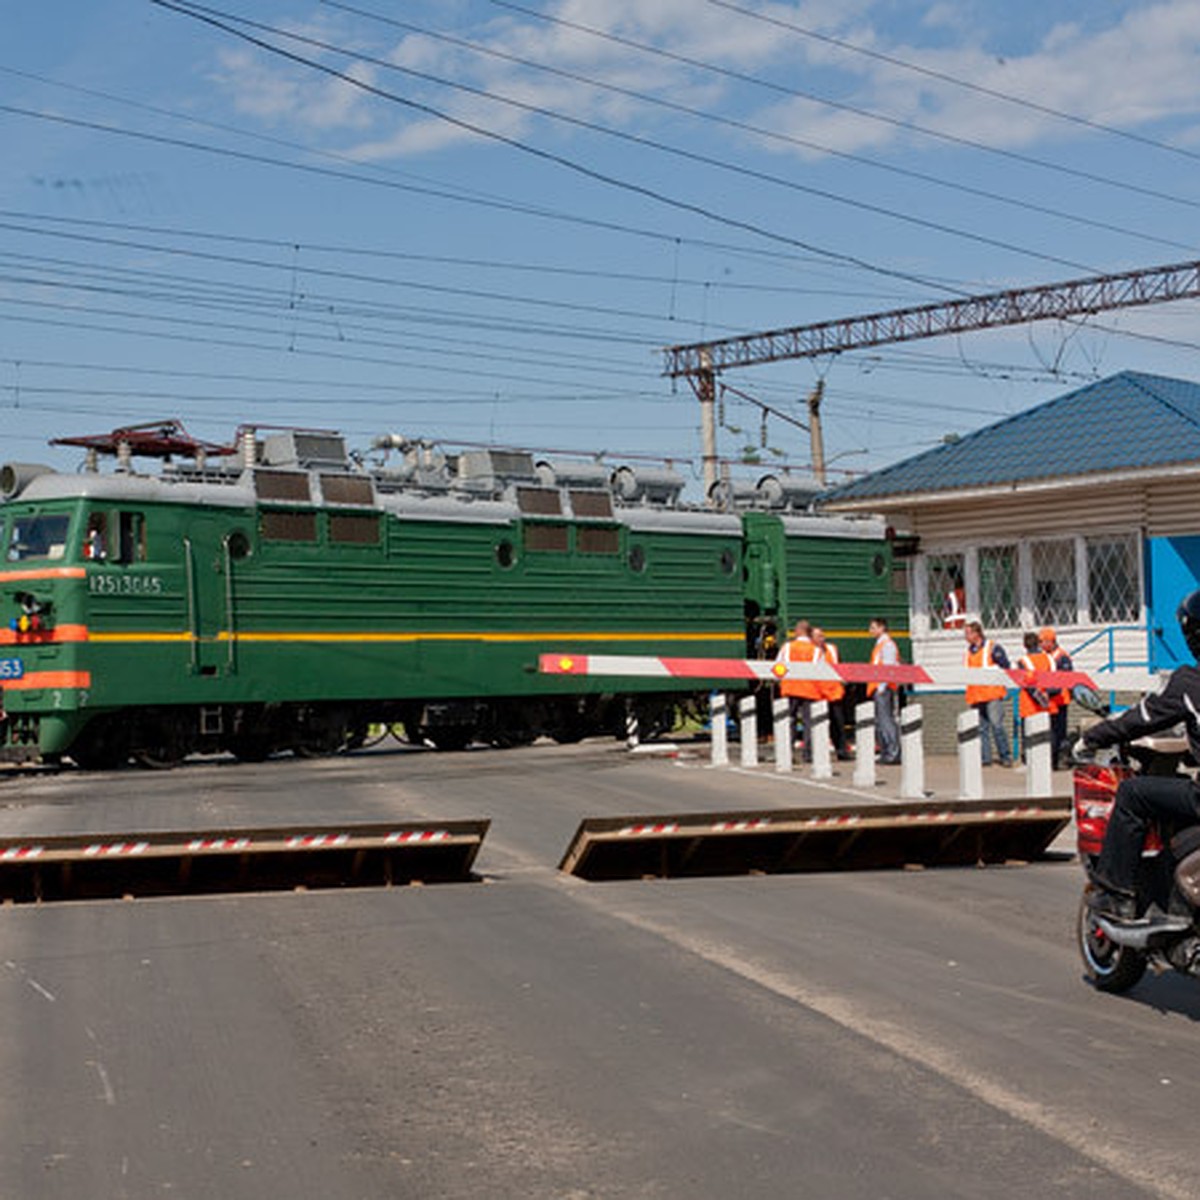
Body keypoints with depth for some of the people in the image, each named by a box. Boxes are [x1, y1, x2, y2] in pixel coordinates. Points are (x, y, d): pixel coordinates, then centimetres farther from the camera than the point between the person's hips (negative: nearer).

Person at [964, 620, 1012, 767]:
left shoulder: (993, 648, -2)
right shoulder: (968, 651, 16)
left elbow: (1005, 669, -3)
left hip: (992, 694, -6)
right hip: (975, 695, 6)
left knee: (996, 725, -10)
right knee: (980, 728, 5)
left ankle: (1005, 756, -2)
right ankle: (984, 757, 9)